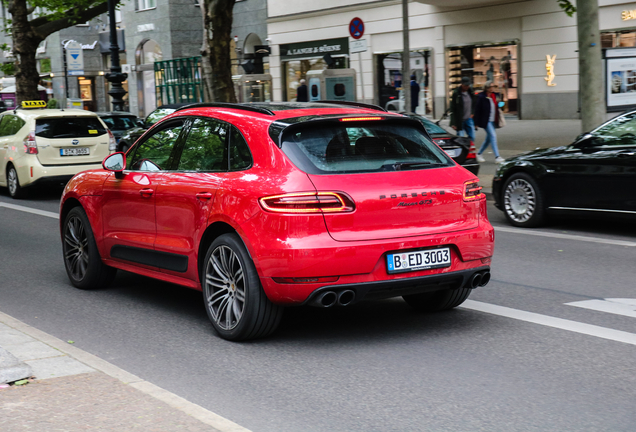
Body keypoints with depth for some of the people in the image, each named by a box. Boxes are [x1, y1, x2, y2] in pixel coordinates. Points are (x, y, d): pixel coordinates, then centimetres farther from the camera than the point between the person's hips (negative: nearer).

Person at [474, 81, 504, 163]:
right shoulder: (481, 97, -10)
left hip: (492, 121, 8)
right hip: (485, 121, -8)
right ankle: (497, 157, -20)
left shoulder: (493, 96, 11)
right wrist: (477, 123, -11)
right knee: (493, 136, -17)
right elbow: (477, 110, -9)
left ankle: (479, 154, 29)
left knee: (489, 139, 12)